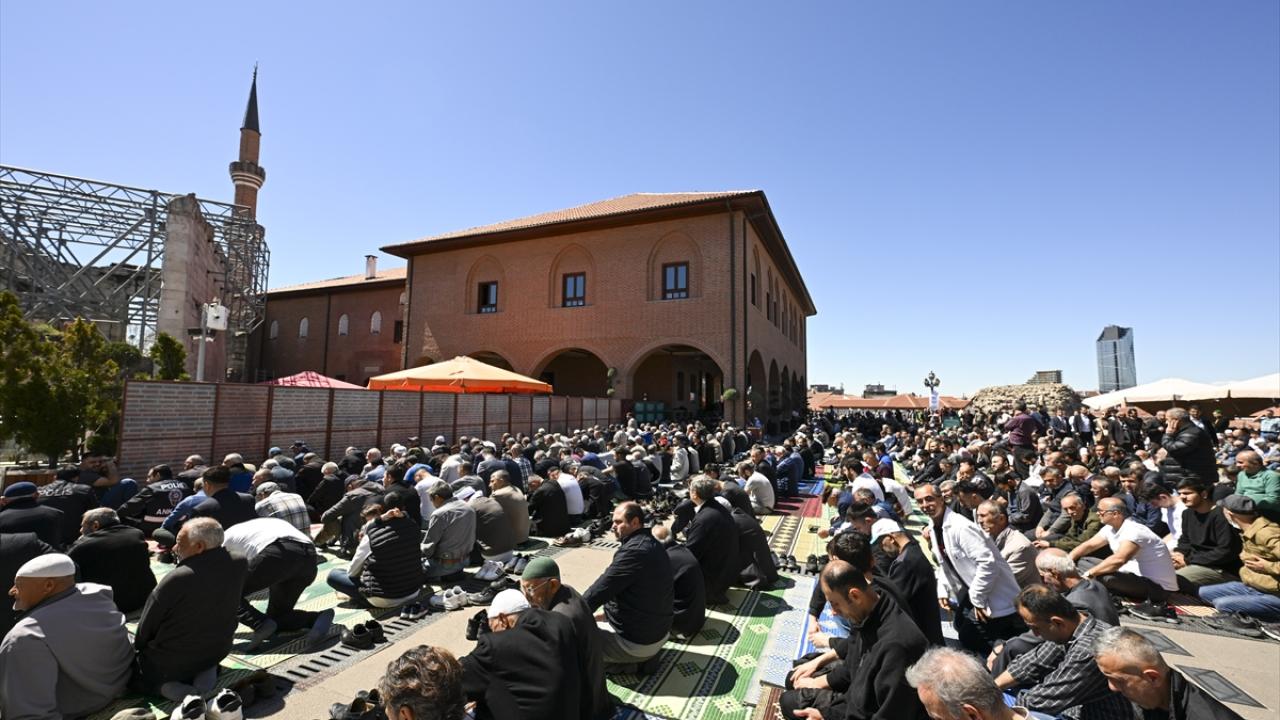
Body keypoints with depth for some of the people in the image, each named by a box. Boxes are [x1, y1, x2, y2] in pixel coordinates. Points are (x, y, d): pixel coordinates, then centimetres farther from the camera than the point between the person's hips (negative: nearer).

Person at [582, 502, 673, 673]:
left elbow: (600, 590, -20)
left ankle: (630, 663, 1)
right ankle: (641, 659, 14)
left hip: (637, 642, -9)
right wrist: (608, 613, 12)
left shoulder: (634, 550, -26)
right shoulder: (653, 544, 5)